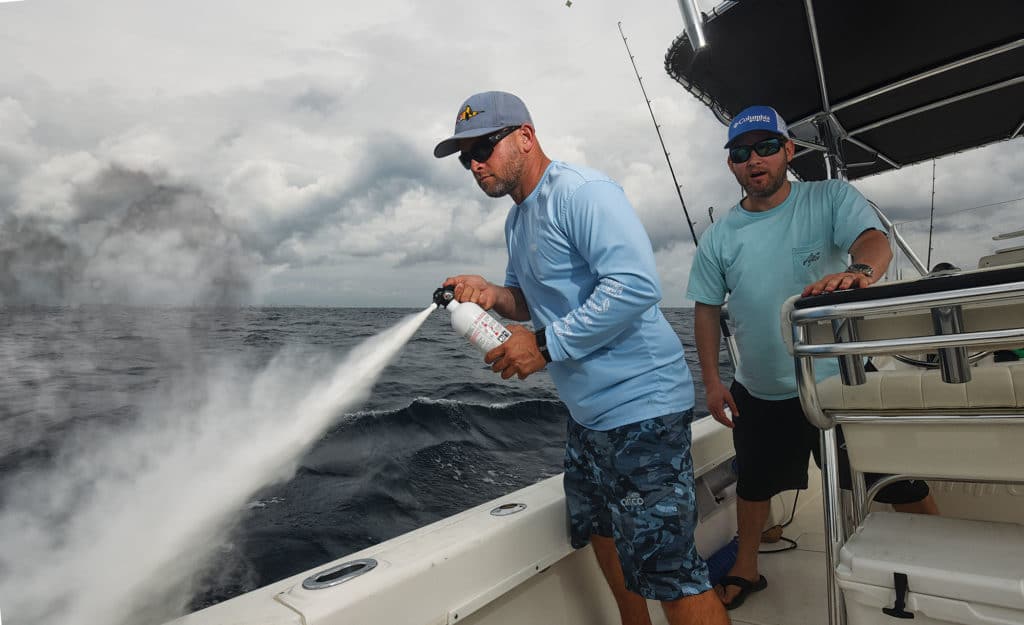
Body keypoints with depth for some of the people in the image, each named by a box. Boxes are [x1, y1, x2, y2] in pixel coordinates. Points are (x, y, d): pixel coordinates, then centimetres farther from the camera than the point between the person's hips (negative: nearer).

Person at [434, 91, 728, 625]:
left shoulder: (582, 191, -16)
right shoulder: (517, 219, 14)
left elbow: (635, 285, -27)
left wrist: (546, 344, -24)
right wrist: (493, 293, -2)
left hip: (639, 406, -10)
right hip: (587, 411, 10)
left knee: (667, 571, -4)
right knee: (601, 532, 25)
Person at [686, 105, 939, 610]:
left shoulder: (831, 198, -5)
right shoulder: (718, 237, 0)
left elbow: (875, 240, -22)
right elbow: (707, 308, 4)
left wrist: (859, 271, -47)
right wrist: (712, 381, -1)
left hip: (839, 380, -2)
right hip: (760, 393, 3)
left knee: (900, 485, 9)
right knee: (753, 485, 18)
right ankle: (745, 571, 39)